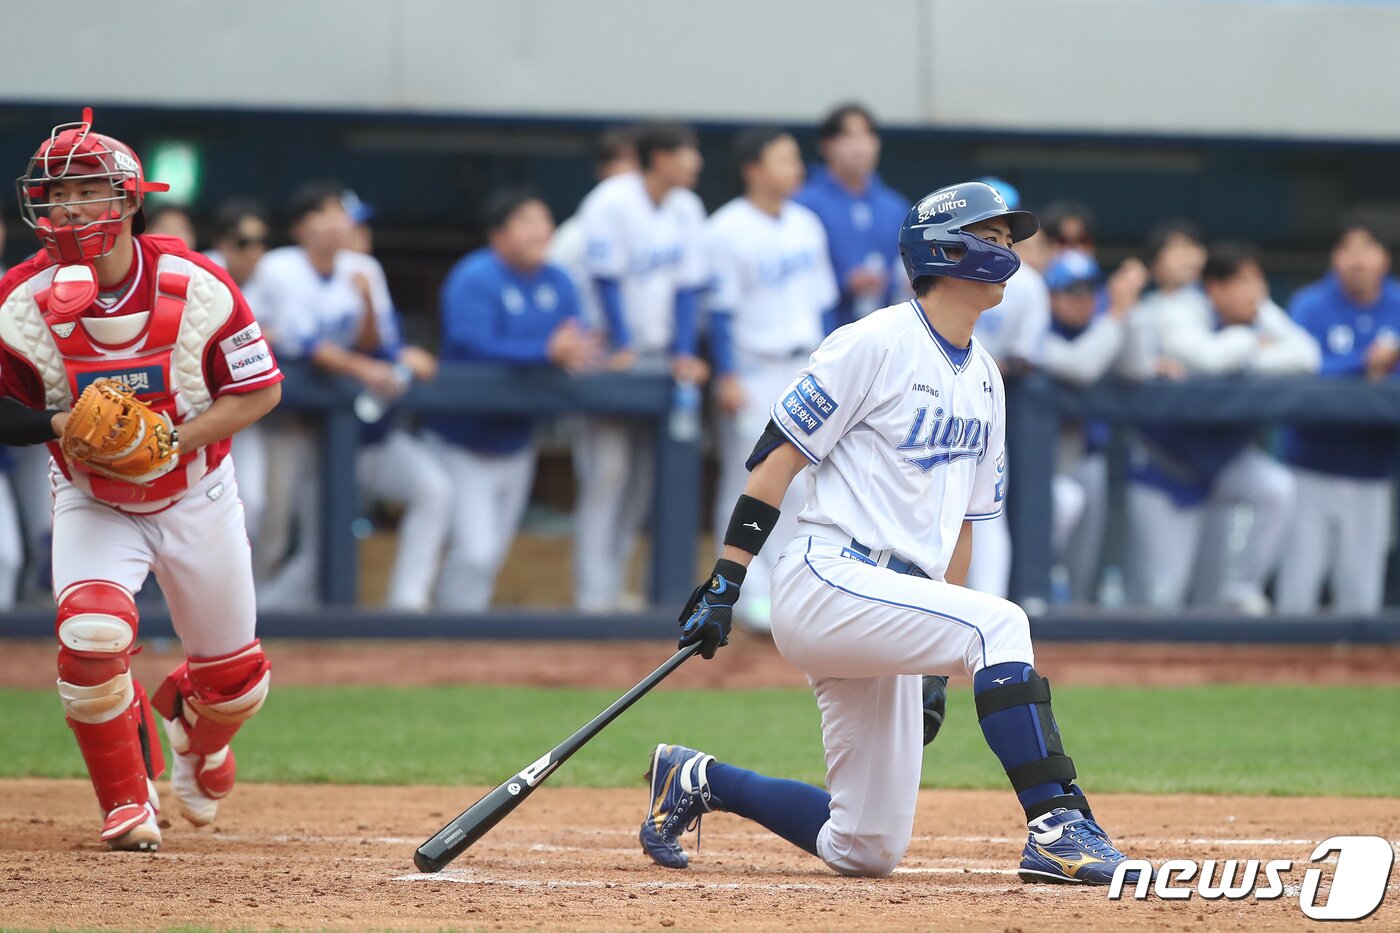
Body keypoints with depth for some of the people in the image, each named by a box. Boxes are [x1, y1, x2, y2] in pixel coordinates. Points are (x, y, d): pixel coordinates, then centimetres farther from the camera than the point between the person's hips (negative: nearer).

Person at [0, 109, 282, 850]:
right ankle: (128, 803, -3)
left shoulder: (196, 287, -20)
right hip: (91, 503, -1)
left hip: (196, 494, 1)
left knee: (234, 677, 9)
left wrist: (173, 439, -27)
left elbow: (259, 389, -13)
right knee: (91, 635, -26)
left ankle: (198, 733, 49)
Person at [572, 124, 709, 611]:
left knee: (641, 475, 7)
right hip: (610, 352, -7)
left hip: (657, 354, 7)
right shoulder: (611, 204, -13)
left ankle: (614, 587, 14)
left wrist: (683, 354, -3)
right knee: (607, 471, -12)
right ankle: (594, 594, -12)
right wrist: (621, 349, -19)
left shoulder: (686, 209, 7)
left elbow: (686, 285, 6)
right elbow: (606, 279, -15)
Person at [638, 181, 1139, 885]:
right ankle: (1057, 827, -33)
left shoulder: (985, 380, 18)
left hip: (896, 607, 8)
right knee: (1000, 624, -30)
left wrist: (937, 666, 18)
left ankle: (695, 780, 24)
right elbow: (777, 456, -8)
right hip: (827, 582, -8)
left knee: (866, 849, 5)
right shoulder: (876, 344, -7)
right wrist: (725, 585, -14)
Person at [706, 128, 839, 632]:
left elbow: (821, 301, 14)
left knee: (804, 482, 5)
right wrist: (727, 377, -15)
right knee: (748, 482, -2)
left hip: (805, 368, 6)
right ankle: (750, 590, 2)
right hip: (753, 372, -6)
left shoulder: (807, 225, 10)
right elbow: (721, 308, -11)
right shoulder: (727, 230, -10)